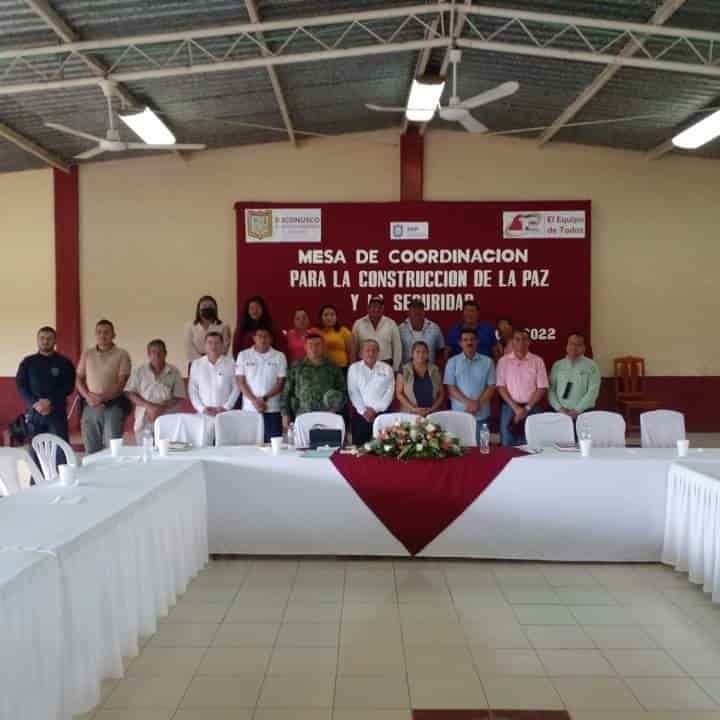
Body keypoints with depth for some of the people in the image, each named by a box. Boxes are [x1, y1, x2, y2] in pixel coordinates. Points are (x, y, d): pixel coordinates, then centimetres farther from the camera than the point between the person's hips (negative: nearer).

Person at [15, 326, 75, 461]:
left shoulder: (64, 362, 6)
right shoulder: (27, 362, 11)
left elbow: (68, 386, -2)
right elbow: (20, 386, 4)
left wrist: (50, 401, -15)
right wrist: (35, 403, -11)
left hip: (57, 412, -2)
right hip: (34, 412, 2)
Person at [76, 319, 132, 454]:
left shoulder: (121, 354, 0)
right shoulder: (87, 354, 12)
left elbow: (121, 382, -7)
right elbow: (79, 379, 11)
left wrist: (103, 398, -17)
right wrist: (88, 396, -7)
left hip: (113, 406, -3)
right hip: (90, 406, 4)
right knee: (91, 450, 5)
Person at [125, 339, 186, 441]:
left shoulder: (174, 372, 4)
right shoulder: (139, 371, 7)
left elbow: (179, 398, 3)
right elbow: (130, 393, 3)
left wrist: (162, 409, -11)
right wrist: (149, 406, -9)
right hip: (144, 422, 1)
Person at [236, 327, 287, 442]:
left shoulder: (279, 356, 4)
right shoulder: (243, 355, 6)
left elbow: (280, 383, 1)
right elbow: (240, 382, 2)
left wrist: (264, 398, -11)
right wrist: (254, 400, -10)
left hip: (273, 410, 0)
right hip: (249, 409, 1)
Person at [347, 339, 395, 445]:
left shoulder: (386, 369, 9)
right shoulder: (354, 368, 8)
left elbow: (389, 391, 2)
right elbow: (353, 391, 1)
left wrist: (375, 409, -7)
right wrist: (363, 410, -9)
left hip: (381, 413, 0)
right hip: (360, 414, 0)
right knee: (359, 445, -3)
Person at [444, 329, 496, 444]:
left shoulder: (487, 362, 7)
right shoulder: (452, 362, 5)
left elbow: (491, 387, 3)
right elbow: (450, 388, -2)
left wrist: (478, 403, -12)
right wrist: (467, 402, -14)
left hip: (481, 415, 1)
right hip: (459, 414, -1)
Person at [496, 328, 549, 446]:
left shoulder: (537, 361, 3)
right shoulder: (503, 361, 4)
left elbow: (542, 388, 0)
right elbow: (501, 387, -1)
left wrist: (527, 408, -9)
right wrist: (515, 407, -10)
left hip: (532, 409, 0)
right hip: (509, 408, 0)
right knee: (507, 446, 2)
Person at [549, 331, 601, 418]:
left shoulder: (591, 366, 4)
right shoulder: (557, 365, 11)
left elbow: (593, 391, -4)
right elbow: (551, 389, 6)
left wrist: (577, 410, -12)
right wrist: (559, 408, -7)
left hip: (583, 413, -2)